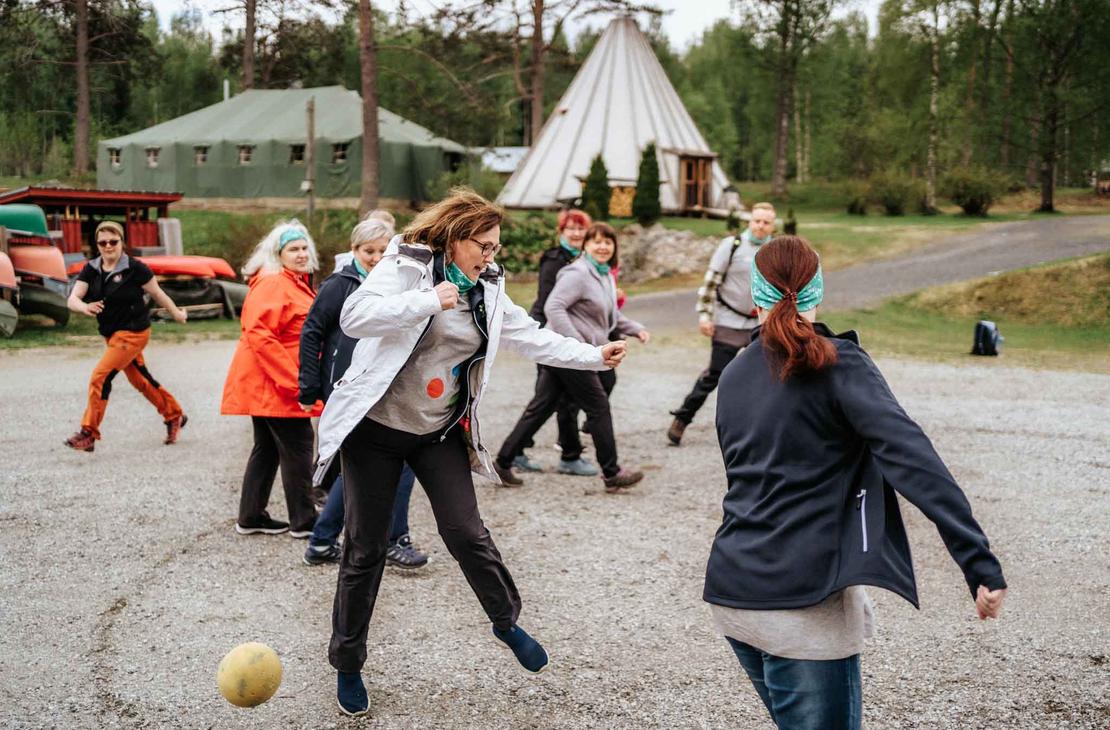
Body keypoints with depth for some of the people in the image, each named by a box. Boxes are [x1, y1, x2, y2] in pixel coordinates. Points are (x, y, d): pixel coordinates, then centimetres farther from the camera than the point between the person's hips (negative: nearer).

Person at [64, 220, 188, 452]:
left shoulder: (135, 269, -15)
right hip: (112, 334, 7)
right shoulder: (91, 270, 0)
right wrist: (85, 307, -32)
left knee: (100, 377, -14)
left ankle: (88, 433, -6)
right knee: (140, 381, 18)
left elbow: (158, 294, -4)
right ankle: (175, 416, 37)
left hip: (133, 333, -7)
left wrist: (177, 314, 7)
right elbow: (72, 299, -10)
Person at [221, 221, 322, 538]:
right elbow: (258, 333, -25)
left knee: (267, 449, 15)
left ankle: (251, 517, 22)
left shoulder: (297, 284, 18)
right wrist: (291, 379, -25)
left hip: (269, 386, 10)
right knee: (297, 449, -5)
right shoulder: (273, 284, -15)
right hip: (274, 384, -10)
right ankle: (303, 521, 3)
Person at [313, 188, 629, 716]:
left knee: (466, 534, -3)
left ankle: (506, 622, 24)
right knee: (366, 549, 4)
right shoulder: (405, 266, -12)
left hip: (441, 434, 4)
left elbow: (532, 338, 10)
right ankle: (348, 665, 20)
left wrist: (595, 356, 2)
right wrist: (430, 301, -28)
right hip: (376, 428, -4)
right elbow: (354, 317, -26)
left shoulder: (486, 291, 7)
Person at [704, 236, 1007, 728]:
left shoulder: (733, 376, 9)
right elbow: (911, 457, -21)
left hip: (732, 590, 6)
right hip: (804, 604, -6)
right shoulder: (836, 364, -9)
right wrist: (980, 564, -25)